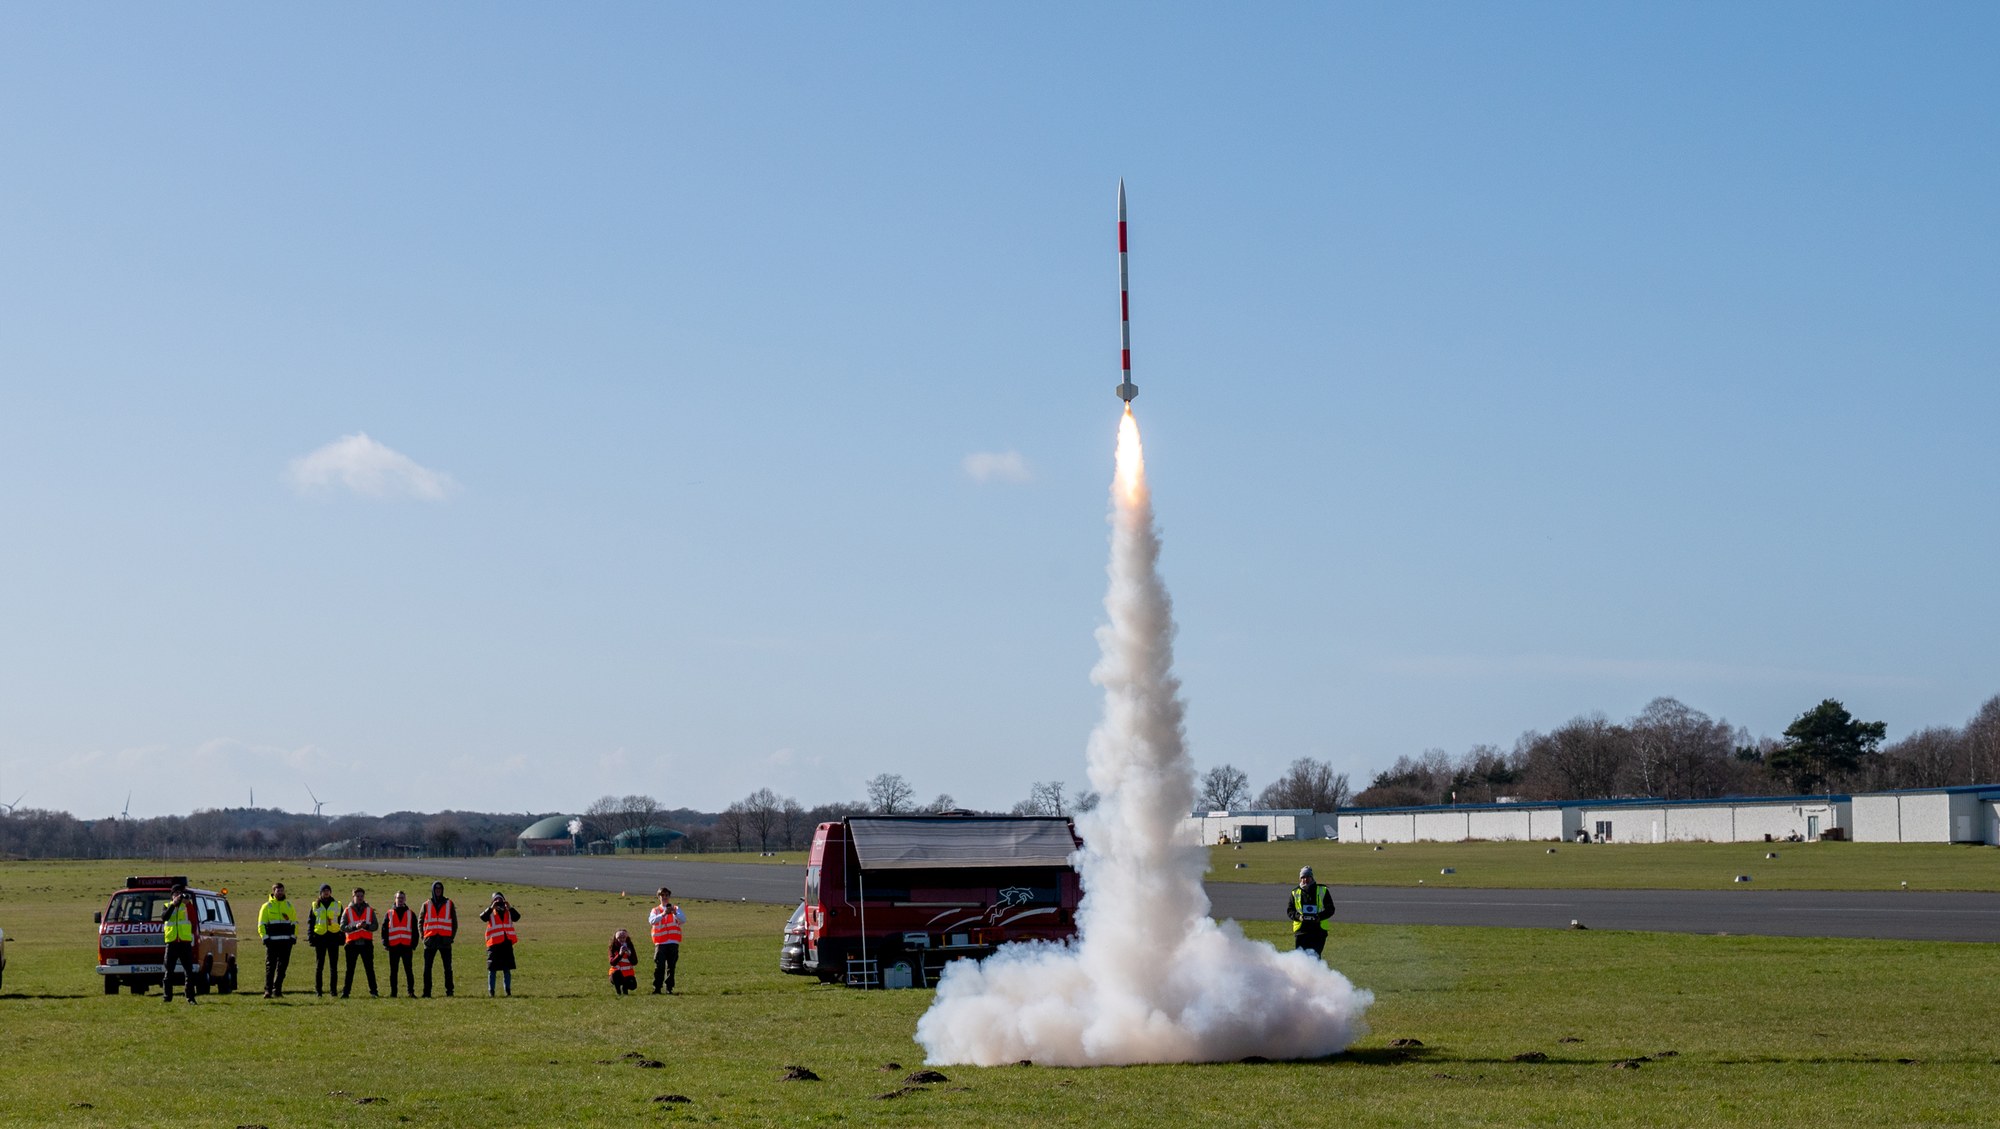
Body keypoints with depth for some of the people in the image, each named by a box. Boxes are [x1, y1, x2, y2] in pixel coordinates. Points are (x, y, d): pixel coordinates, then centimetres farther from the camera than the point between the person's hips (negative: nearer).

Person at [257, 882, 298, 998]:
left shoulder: (289, 906, 15)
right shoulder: (267, 906, 6)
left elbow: (295, 923, 20)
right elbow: (261, 924, 4)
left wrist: (294, 936, 8)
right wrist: (265, 938, -7)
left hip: (286, 941, 3)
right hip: (272, 941, -3)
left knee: (282, 967, 4)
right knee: (270, 967, -6)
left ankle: (277, 990, 11)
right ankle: (268, 991, -7)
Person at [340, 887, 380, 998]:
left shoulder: (370, 910, 9)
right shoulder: (347, 911, 5)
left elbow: (375, 926, 3)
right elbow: (342, 927, -4)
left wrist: (366, 926, -17)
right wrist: (355, 927, -18)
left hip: (366, 943, 1)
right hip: (352, 943, -1)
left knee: (369, 968, 1)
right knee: (350, 969, 1)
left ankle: (373, 990, 5)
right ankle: (345, 991, 5)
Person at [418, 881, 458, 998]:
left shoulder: (449, 904, 8)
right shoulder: (426, 905, 9)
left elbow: (454, 922, 11)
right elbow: (420, 921, 12)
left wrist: (452, 936, 1)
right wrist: (423, 936, 1)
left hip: (445, 940, 0)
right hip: (430, 941, 0)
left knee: (448, 968, 1)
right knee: (427, 968, -1)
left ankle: (449, 991, 6)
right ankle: (426, 992, 3)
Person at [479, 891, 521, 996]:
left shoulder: (508, 912, 12)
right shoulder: (490, 912, 7)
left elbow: (517, 917, -7)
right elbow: (482, 917, -14)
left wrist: (509, 908, -20)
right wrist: (491, 908, -24)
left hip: (507, 943, 2)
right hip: (494, 944, -2)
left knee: (507, 969, 6)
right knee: (492, 969, 0)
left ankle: (508, 990, 12)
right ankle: (491, 991, 3)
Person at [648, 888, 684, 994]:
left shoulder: (676, 909, 12)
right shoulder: (655, 910, 10)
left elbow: (683, 920, -3)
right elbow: (651, 921, -10)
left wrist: (675, 913, -22)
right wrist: (663, 914, -25)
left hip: (673, 942, 1)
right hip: (660, 943, -1)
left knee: (671, 966, 2)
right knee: (659, 966, -9)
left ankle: (669, 988, 7)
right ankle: (656, 988, -5)